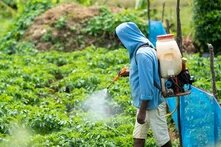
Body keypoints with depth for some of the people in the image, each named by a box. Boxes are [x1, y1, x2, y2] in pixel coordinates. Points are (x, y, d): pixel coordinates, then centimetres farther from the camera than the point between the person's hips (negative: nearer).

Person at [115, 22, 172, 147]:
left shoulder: (142, 53, -22)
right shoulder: (141, 49, 9)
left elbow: (147, 83, -25)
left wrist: (142, 110, -23)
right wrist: (129, 73, 21)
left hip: (152, 103, -10)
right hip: (146, 102, 10)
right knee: (138, 136, 13)